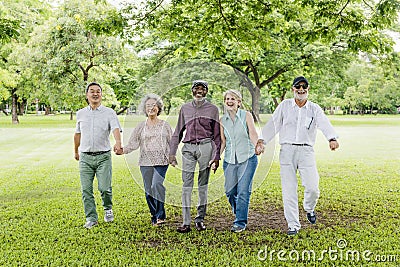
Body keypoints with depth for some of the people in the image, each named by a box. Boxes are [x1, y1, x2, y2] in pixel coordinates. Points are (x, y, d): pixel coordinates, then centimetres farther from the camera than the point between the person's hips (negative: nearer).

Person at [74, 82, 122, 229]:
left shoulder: (109, 112, -2)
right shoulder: (80, 113, 10)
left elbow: (116, 129, -18)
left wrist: (118, 143, -37)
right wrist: (76, 151, 30)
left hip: (103, 156, -3)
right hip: (85, 157, 3)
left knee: (105, 188, -7)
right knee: (86, 190, 2)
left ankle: (108, 209, 23)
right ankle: (91, 218, 15)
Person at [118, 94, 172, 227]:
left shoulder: (165, 125, 9)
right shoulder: (141, 126, 10)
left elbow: (171, 143, 12)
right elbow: (133, 143, 2)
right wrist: (123, 150, -14)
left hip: (161, 161, -2)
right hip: (145, 162, 2)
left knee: (157, 185, -21)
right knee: (148, 190, 2)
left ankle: (160, 215, -13)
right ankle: (154, 217, 16)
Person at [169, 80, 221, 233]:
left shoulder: (212, 109, 9)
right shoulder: (185, 108, 15)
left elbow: (217, 135, 7)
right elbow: (178, 132, 17)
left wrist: (216, 157, 0)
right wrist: (172, 153, 10)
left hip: (205, 147, -1)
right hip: (188, 147, 2)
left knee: (203, 184, 2)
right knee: (187, 184, -4)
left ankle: (200, 219, 12)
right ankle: (186, 222, -3)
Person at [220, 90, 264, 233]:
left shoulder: (246, 116, -2)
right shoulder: (222, 120, 8)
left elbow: (253, 134, -13)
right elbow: (222, 141, 10)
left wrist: (257, 146, -32)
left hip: (247, 158, -3)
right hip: (229, 160, 4)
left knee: (243, 191, -9)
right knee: (230, 191, 4)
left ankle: (240, 222, 2)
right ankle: (239, 214, 31)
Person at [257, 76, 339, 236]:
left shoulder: (314, 109, 7)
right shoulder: (285, 106, 9)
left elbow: (325, 124, -11)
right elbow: (273, 124, 5)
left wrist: (332, 138, -31)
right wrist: (262, 141, -8)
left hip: (306, 151, 0)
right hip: (287, 150, 0)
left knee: (312, 187, -8)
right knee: (288, 189, 0)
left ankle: (309, 208, 27)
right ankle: (293, 225, 11)